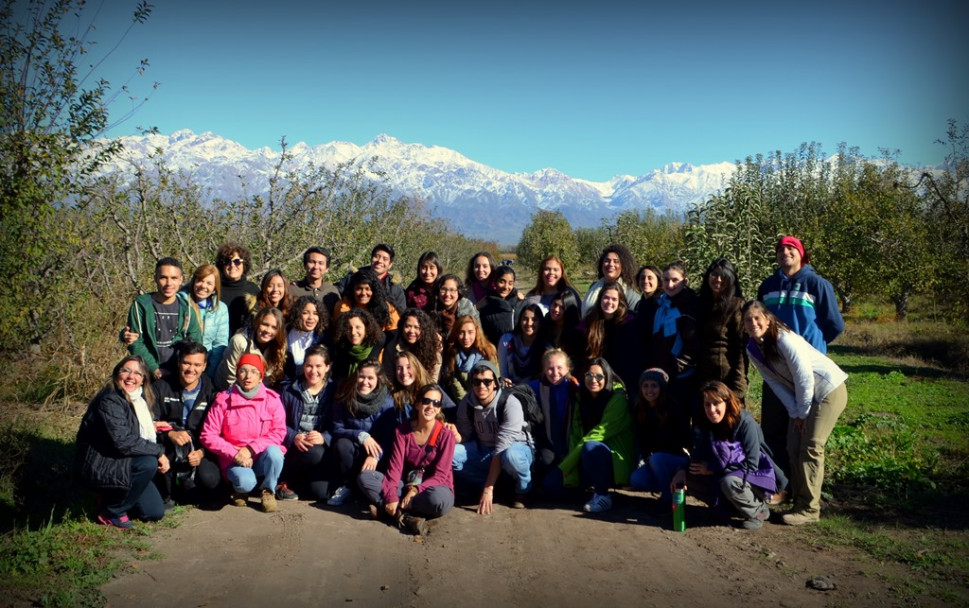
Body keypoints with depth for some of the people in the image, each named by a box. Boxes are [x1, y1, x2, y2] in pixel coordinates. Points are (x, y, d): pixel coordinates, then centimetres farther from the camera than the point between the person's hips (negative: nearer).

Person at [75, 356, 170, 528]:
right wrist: (158, 451, -25)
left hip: (120, 462, 8)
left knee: (155, 513, 0)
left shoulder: (140, 397, 5)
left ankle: (113, 496, 22)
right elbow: (123, 442, -31)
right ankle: (111, 512, -12)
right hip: (97, 467, -8)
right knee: (148, 463, -32)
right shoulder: (109, 401, -22)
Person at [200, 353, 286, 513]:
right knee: (246, 482, -33)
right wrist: (234, 454, -17)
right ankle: (239, 489, 8)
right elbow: (208, 435, -7)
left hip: (262, 457, 1)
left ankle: (268, 491, -3)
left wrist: (250, 449, -18)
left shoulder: (272, 399, -3)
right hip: (234, 459, -1)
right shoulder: (223, 400, -5)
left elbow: (279, 431, -8)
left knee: (274, 452, -33)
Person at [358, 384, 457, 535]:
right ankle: (406, 516, -32)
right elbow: (395, 466, -9)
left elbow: (440, 475, -13)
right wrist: (391, 497, -25)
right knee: (364, 477, -18)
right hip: (407, 485, 4)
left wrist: (416, 489, -29)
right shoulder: (402, 430, 0)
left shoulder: (446, 435, -10)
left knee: (439, 500, -41)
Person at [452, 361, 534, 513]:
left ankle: (522, 490, -7)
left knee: (510, 456, -41)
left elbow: (501, 449, -30)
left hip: (517, 448, -5)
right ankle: (497, 485, -6)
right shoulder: (466, 404, -10)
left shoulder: (510, 404, -26)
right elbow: (464, 438, -1)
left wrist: (488, 488, -34)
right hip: (484, 451, 5)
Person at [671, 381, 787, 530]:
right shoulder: (703, 424, -6)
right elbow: (698, 458, -1)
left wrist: (712, 469, -22)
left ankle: (758, 511, -6)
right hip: (723, 476, 6)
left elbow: (751, 464, -23)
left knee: (729, 483, -36)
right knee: (691, 480, -15)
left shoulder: (745, 423, -23)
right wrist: (683, 471, -22)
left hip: (755, 476, -6)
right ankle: (732, 507, 4)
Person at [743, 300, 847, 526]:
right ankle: (799, 500, 15)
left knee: (811, 447, -10)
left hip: (828, 390, -8)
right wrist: (794, 413, -4)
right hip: (802, 395, 8)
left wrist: (803, 412, -14)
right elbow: (776, 384, 1)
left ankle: (809, 508, -4)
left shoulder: (785, 340, -27)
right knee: (794, 447, 5)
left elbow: (805, 379, -23)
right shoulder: (753, 350, -3)